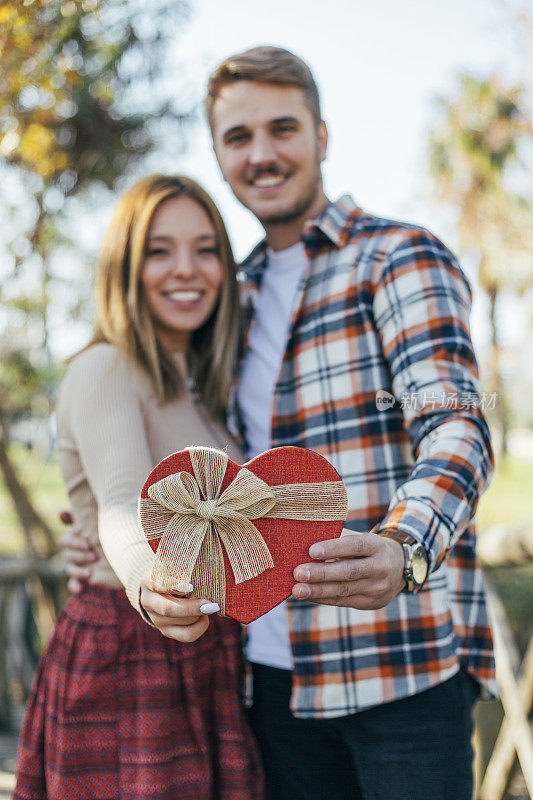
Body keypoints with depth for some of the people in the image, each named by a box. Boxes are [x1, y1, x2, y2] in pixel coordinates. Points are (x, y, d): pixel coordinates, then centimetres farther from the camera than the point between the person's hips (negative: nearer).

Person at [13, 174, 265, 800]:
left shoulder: (195, 392, 15)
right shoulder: (104, 371, -12)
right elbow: (123, 505, -30)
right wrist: (146, 582, -49)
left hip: (200, 674, 8)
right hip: (129, 666, -8)